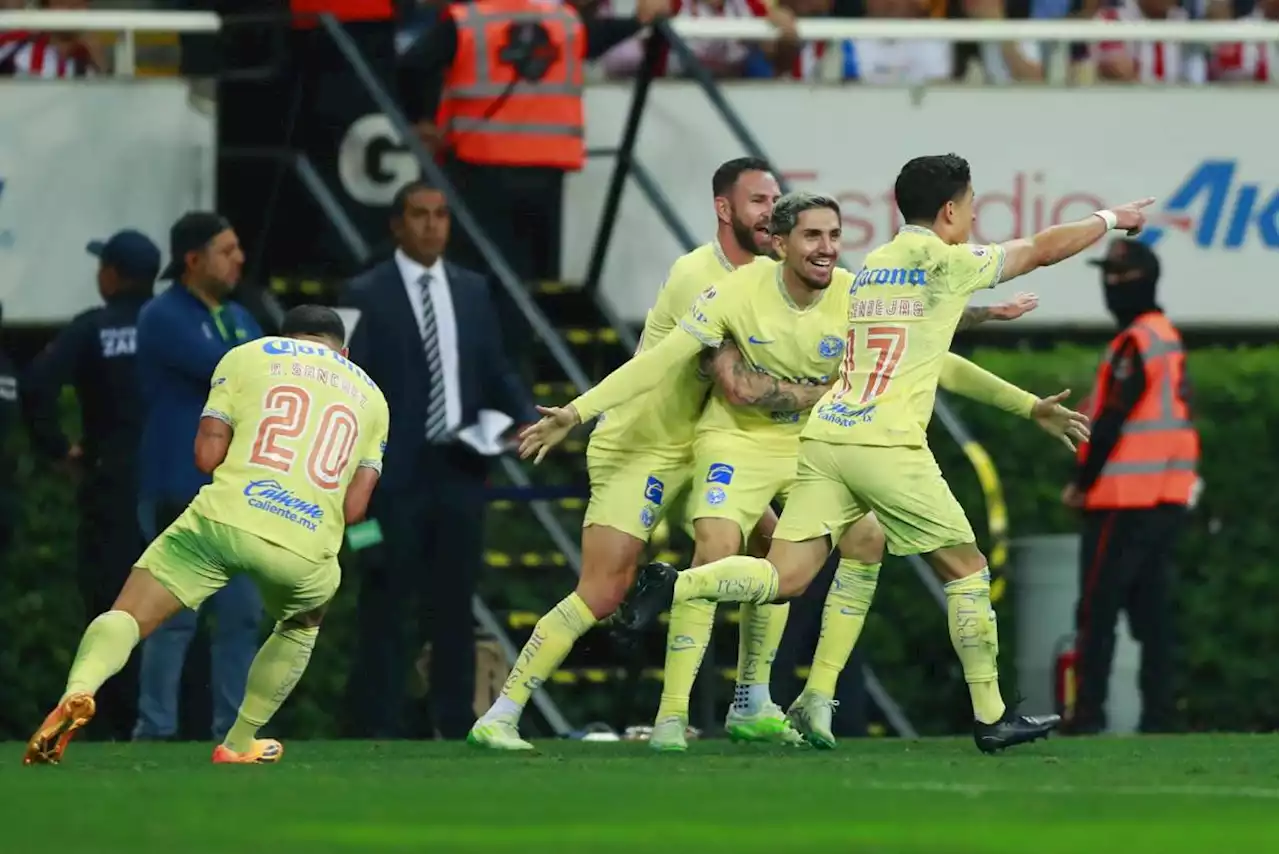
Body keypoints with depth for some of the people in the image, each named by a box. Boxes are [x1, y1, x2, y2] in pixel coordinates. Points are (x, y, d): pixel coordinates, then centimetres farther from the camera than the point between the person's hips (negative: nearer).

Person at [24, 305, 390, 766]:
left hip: (223, 520, -1)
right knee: (300, 628, 34)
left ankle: (79, 691, -30)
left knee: (126, 618, 0)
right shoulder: (370, 395, 23)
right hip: (306, 550, 1)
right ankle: (239, 744, 32)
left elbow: (206, 455, 8)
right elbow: (353, 508, 13)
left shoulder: (246, 356, 18)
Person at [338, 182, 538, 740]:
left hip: (460, 469, 5)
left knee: (455, 603, 9)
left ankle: (456, 726, 14)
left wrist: (525, 417, -6)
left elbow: (494, 370, 14)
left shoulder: (472, 290, 11)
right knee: (386, 605, -1)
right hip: (396, 473, -5)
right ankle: (378, 730, 2)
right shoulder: (367, 295, -4)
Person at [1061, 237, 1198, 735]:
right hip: (1169, 500, 9)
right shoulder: (1170, 339, 16)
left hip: (1126, 501, -9)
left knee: (1097, 610, -6)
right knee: (1152, 610, 8)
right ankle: (1158, 715, 5)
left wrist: (1082, 482, -7)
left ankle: (1087, 715, -9)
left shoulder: (1135, 343, -13)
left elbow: (1111, 422, -17)